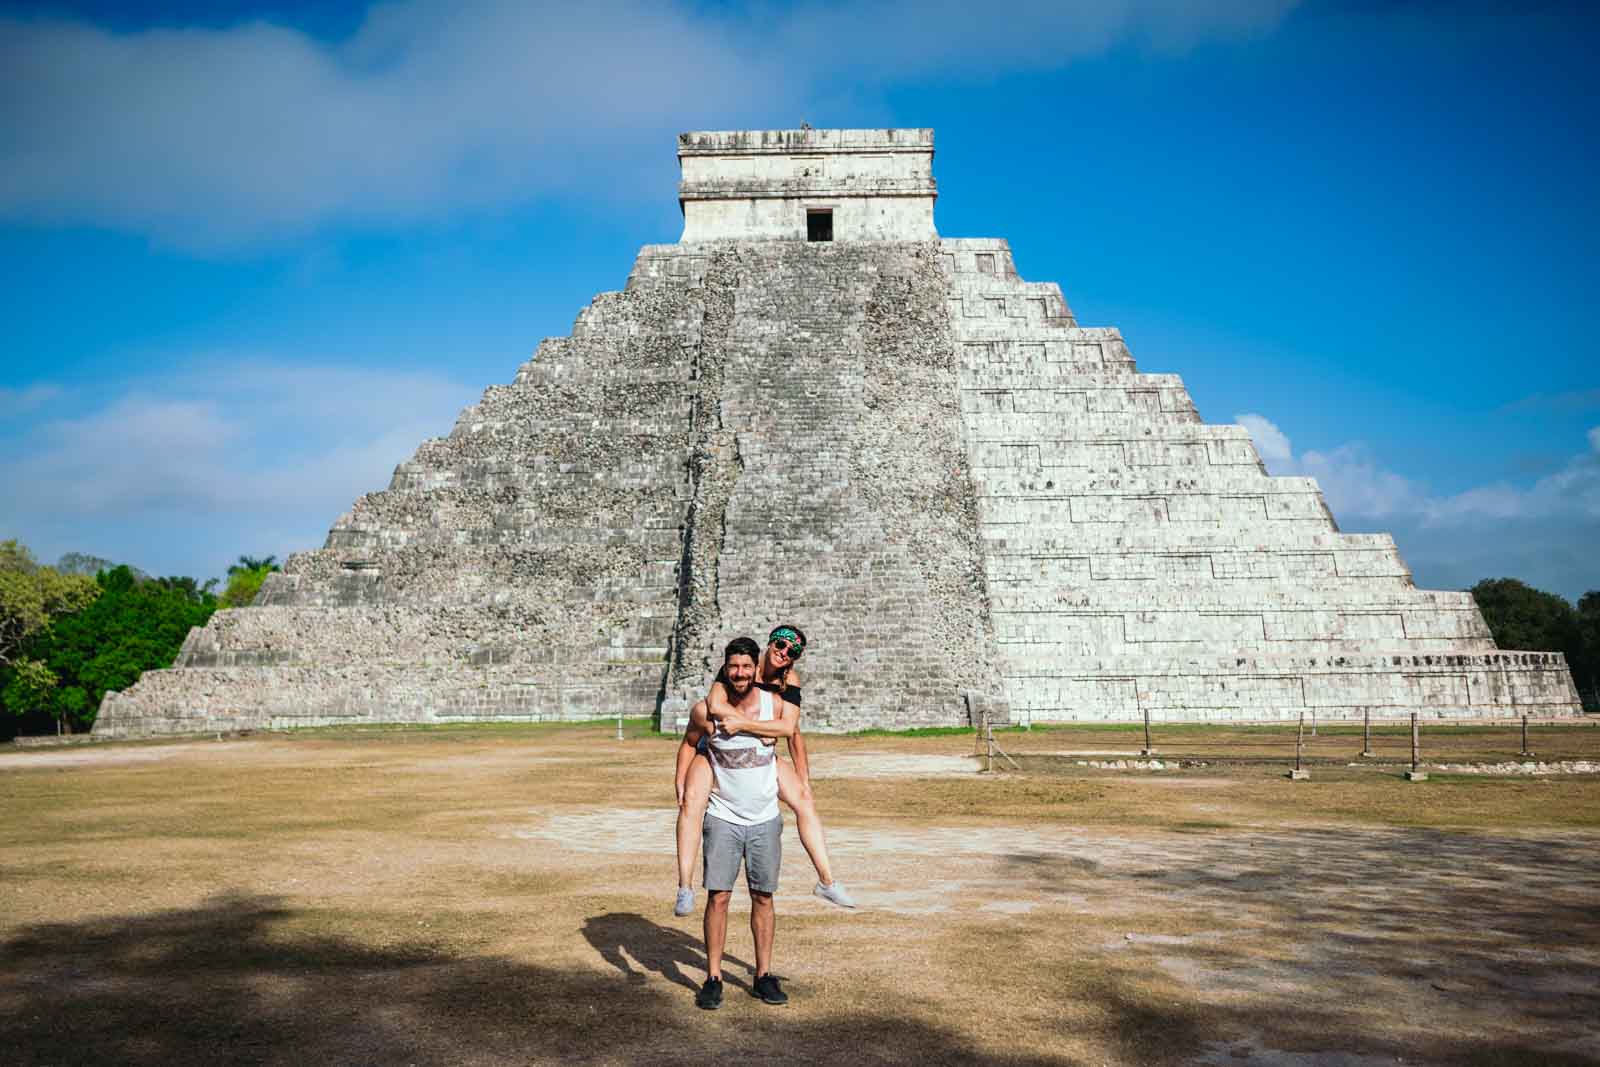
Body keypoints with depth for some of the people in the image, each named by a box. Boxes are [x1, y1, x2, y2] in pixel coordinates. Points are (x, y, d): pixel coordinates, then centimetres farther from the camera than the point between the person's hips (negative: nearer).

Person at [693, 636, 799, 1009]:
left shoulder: (774, 702, -2)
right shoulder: (705, 711, -6)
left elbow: (788, 726, -23)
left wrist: (742, 724, -24)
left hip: (765, 819, 2)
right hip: (722, 819, -1)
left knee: (763, 897, 8)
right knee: (718, 896, -4)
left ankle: (764, 976, 18)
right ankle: (713, 978, 6)